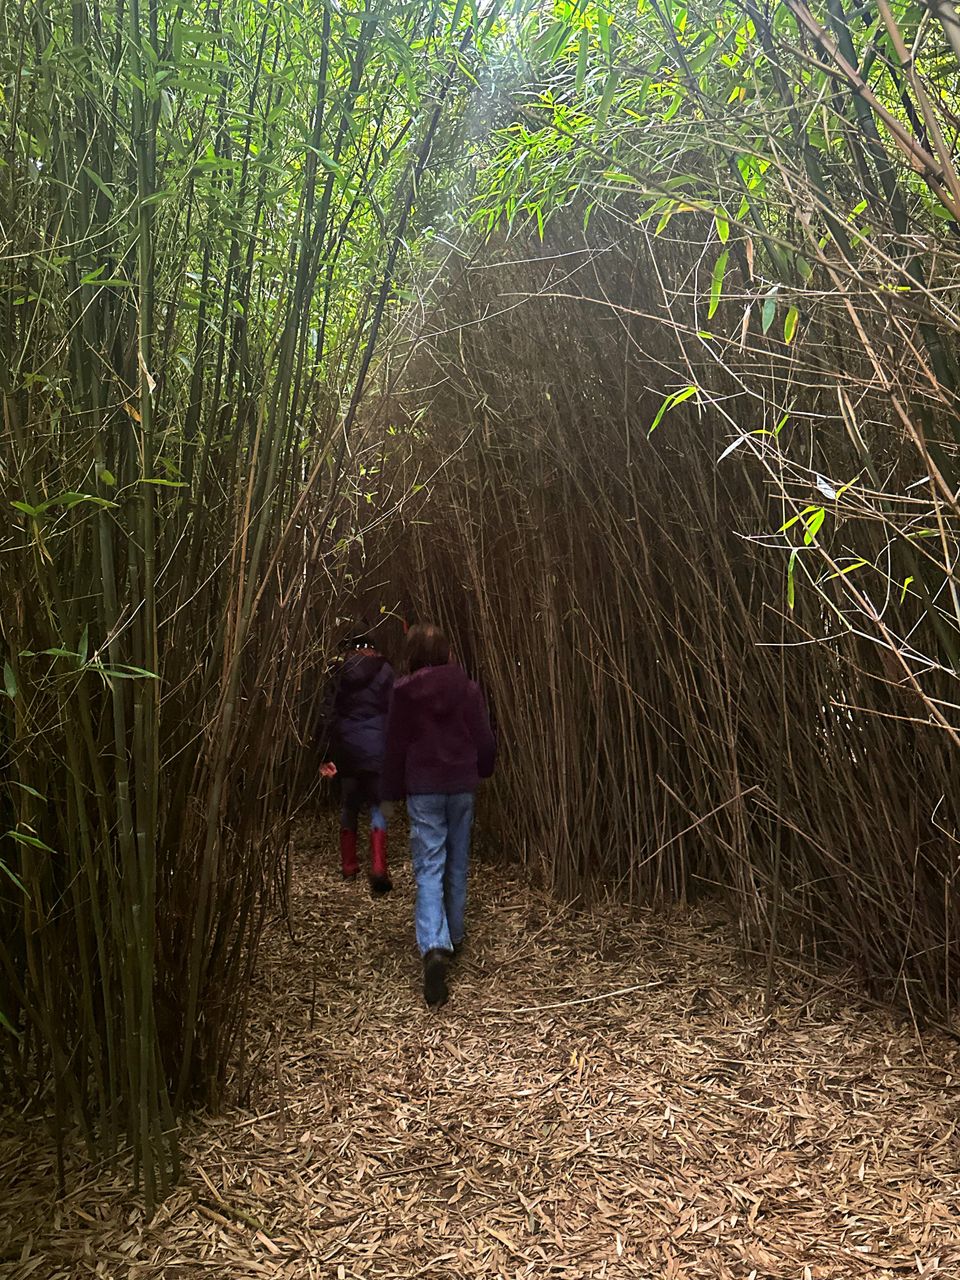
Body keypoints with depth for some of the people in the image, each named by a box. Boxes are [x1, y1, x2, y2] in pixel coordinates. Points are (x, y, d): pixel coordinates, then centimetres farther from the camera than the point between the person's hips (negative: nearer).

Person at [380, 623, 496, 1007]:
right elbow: (485, 740, 5)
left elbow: (395, 746, -2)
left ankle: (434, 946, -21)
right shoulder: (467, 689, -1)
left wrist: (391, 791, 8)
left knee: (429, 869, -4)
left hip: (423, 789, -2)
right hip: (462, 786, 3)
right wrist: (480, 772, 24)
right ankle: (453, 935, 30)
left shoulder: (404, 692, -7)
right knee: (457, 864, 17)